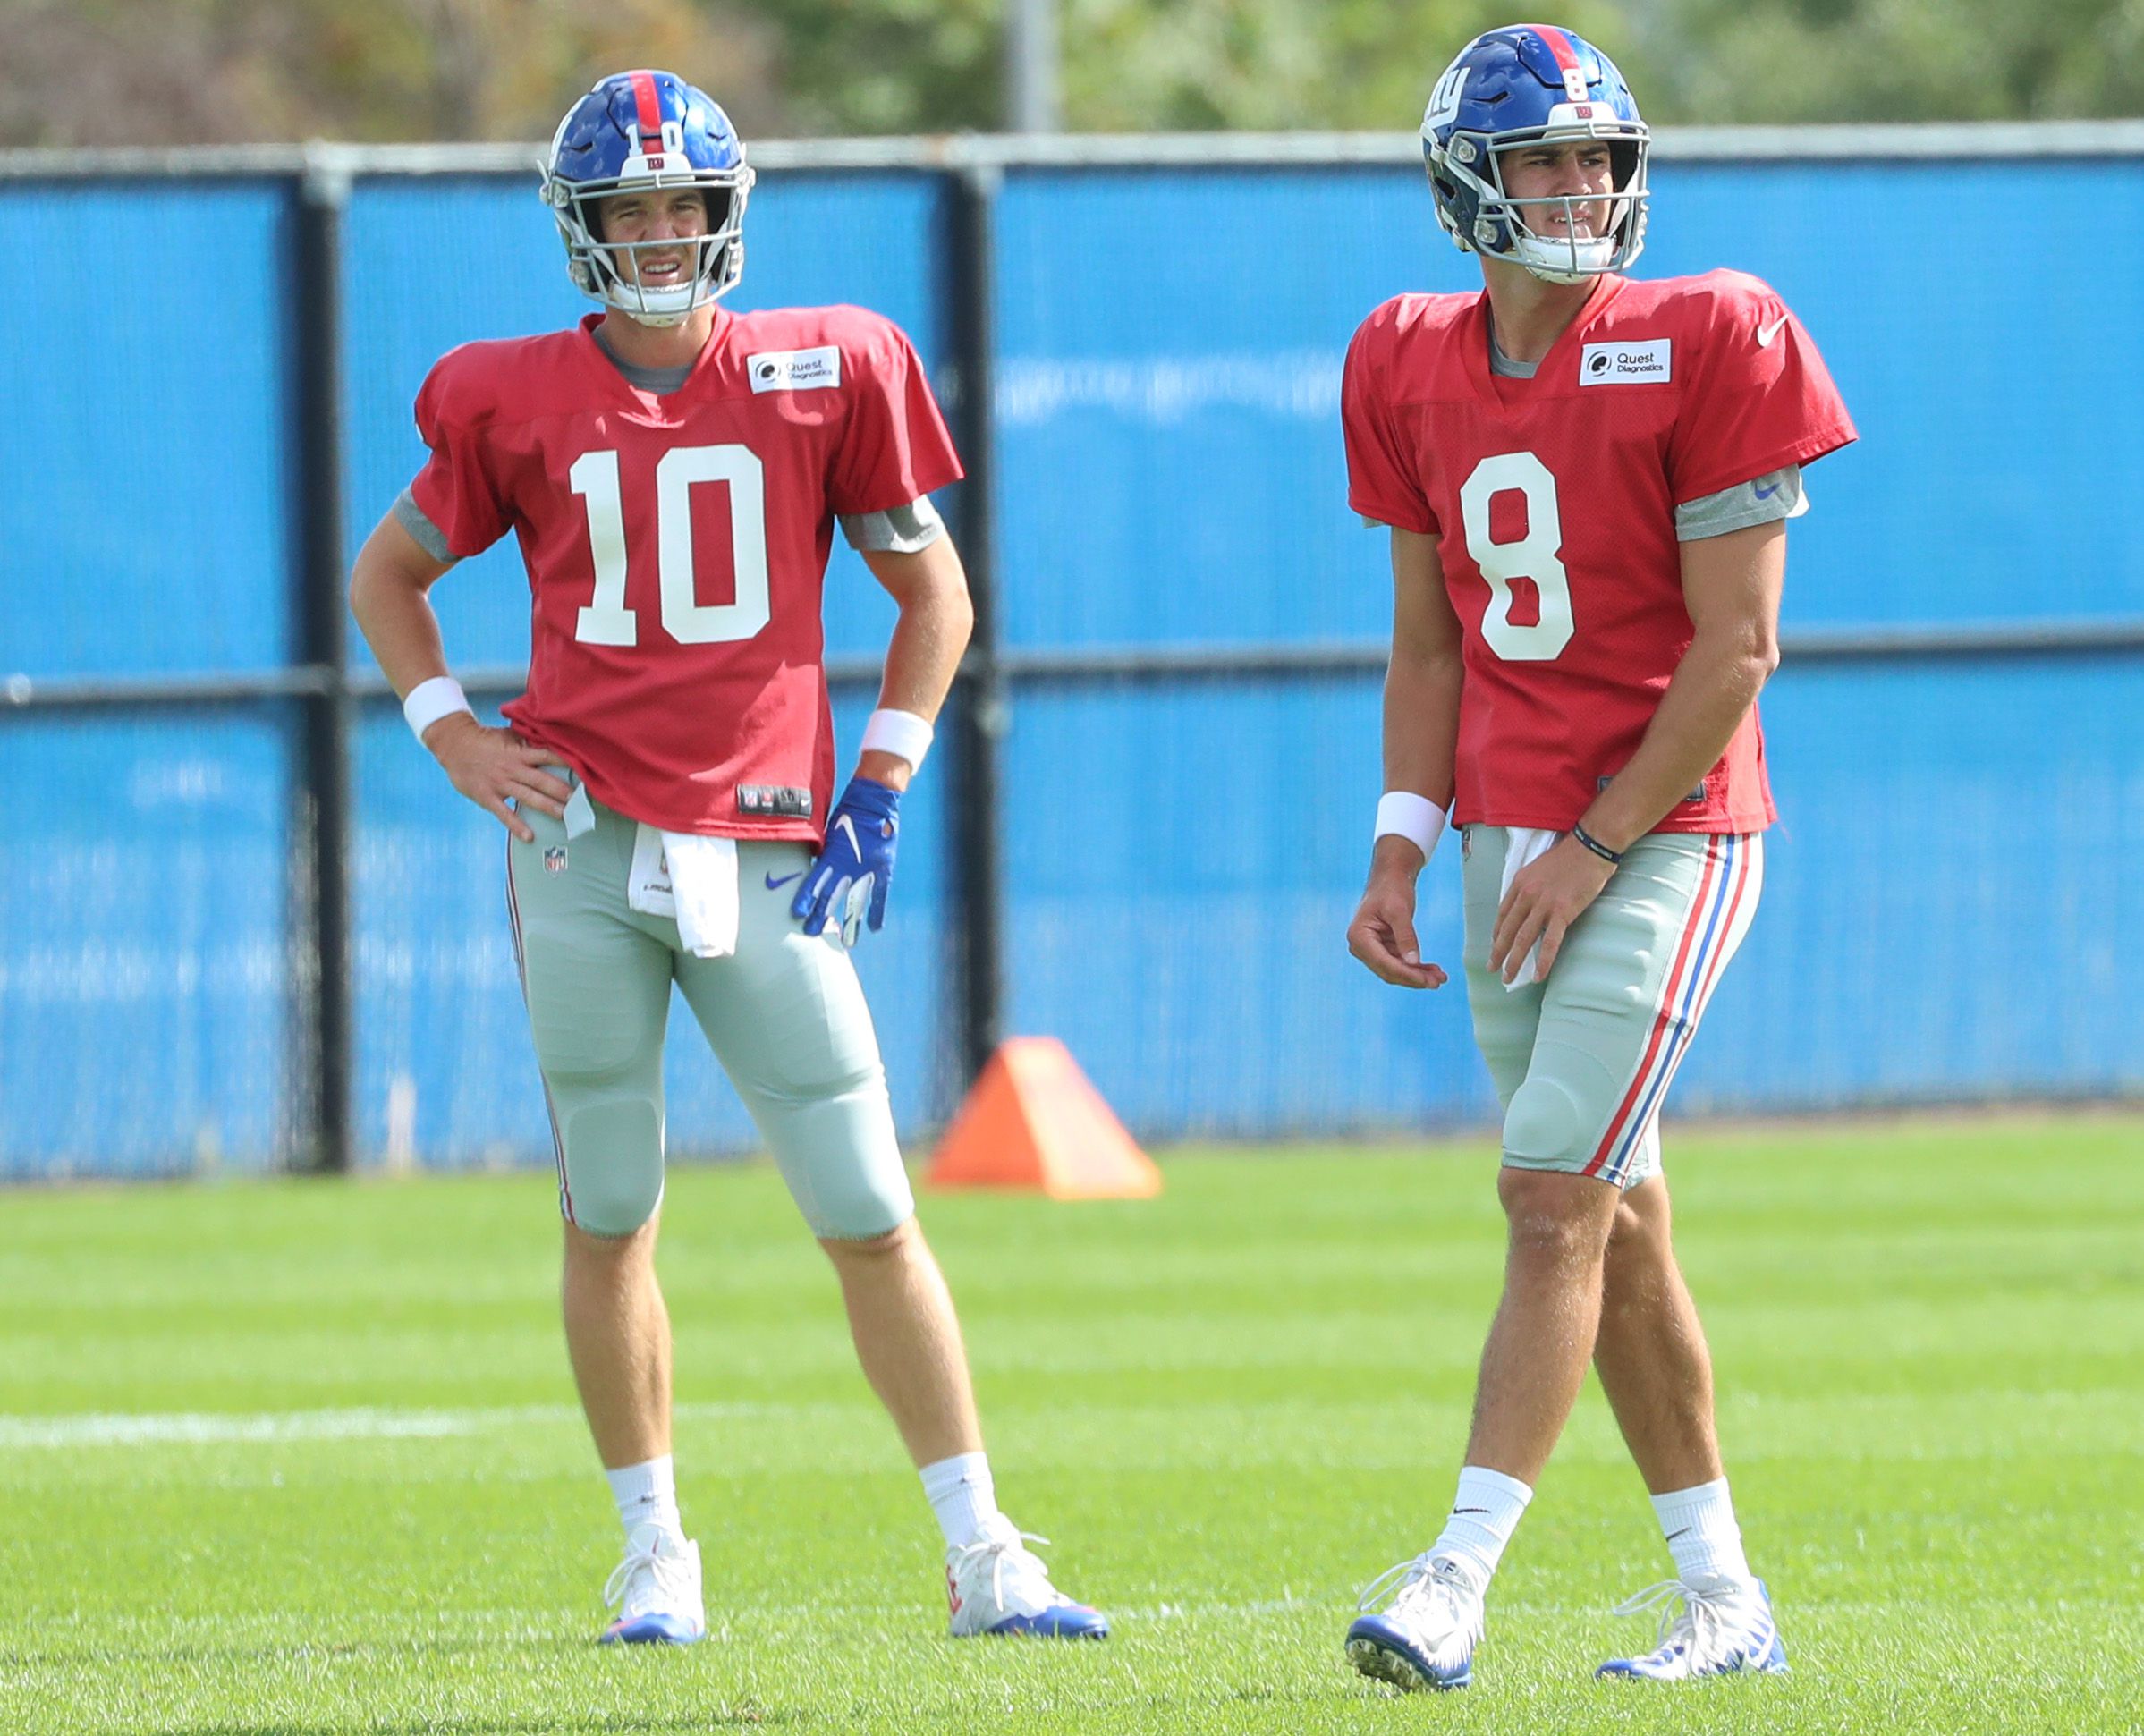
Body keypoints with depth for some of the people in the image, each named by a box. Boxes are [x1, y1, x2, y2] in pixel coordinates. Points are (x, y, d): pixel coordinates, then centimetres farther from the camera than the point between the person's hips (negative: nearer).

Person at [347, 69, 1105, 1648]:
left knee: (871, 1217, -3)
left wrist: (881, 782, 3)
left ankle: (984, 1557, 1)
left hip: (761, 851, -1)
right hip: (583, 841, 1)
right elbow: (388, 574, 19)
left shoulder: (824, 377, 2)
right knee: (610, 1215, 6)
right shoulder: (518, 405, 3)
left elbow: (934, 590, 11)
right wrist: (452, 735, 5)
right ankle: (655, 1555, 17)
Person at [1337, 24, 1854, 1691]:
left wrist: (1597, 847, -15)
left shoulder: (1704, 346, -11)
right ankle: (1723, 1600, 18)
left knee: (1556, 1196, -14)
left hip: (1665, 839, -6)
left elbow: (1735, 644, -13)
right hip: (1512, 840, 6)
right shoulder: (1415, 369, 6)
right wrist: (1403, 848, 4)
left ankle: (1456, 1583, -17)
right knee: (1614, 1218, 10)